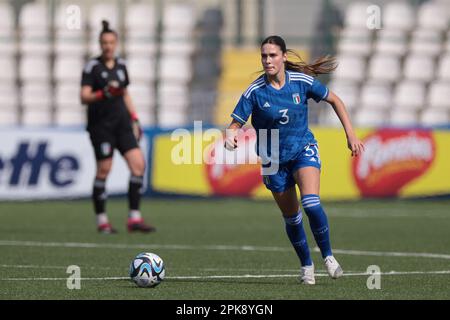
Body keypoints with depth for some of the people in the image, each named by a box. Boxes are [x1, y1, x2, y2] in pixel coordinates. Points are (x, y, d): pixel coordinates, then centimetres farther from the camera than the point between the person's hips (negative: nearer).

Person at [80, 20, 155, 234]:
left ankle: (134, 218, -3)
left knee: (138, 164, -6)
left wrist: (134, 118, 17)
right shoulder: (92, 67, -6)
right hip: (101, 125, -6)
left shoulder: (121, 65, 12)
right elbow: (84, 97, -12)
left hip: (122, 123, 6)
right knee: (103, 170, -5)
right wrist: (103, 93, -28)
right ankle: (101, 221, 7)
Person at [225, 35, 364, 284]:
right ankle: (306, 265, 29)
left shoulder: (302, 81, -11)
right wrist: (230, 136, -36)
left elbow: (334, 100, 3)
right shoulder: (255, 91, -14)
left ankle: (328, 256, -4)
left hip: (304, 149, -1)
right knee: (291, 216, 8)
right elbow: (235, 124, -12)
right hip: (274, 159, 1)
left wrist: (350, 134, 0)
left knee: (311, 204, -23)